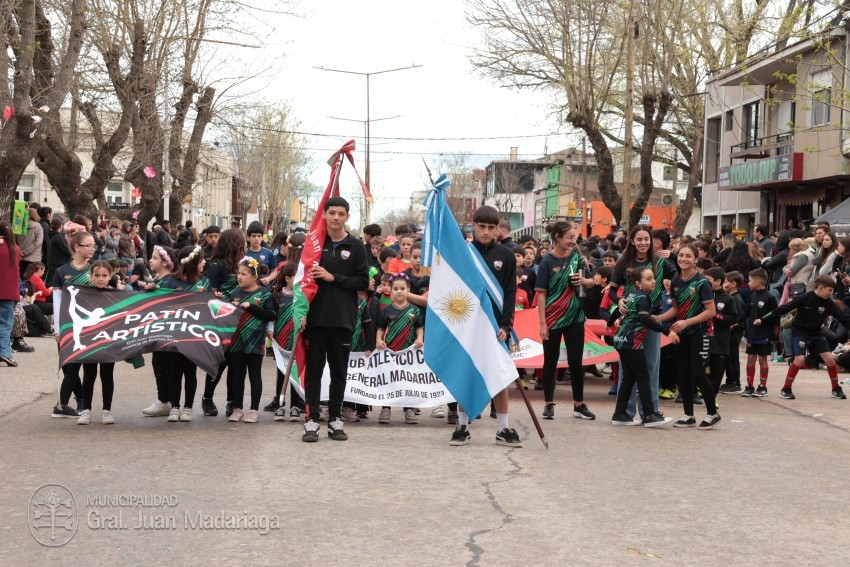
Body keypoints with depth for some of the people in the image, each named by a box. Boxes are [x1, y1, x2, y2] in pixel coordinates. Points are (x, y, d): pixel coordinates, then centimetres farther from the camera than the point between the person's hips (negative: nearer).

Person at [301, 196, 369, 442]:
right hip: (316, 317, 0)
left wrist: (333, 278, -11)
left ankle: (335, 419, 16)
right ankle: (312, 419, 7)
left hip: (343, 319, 0)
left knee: (339, 371, 7)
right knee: (314, 369, 3)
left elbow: (363, 282, -2)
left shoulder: (356, 247, 4)